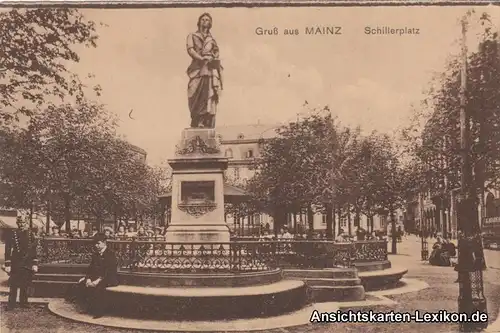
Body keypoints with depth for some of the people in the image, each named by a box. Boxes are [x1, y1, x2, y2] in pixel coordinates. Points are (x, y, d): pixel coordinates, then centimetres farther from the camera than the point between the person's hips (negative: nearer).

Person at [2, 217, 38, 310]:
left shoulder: (30, 234, 3)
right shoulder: (13, 234, -5)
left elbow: (34, 250, 6)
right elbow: (8, 250, -6)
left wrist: (35, 264, 3)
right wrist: (7, 264, -10)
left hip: (27, 264, 3)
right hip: (15, 263, -2)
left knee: (25, 285, 11)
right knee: (13, 285, 1)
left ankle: (23, 303, 22)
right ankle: (11, 305, 8)